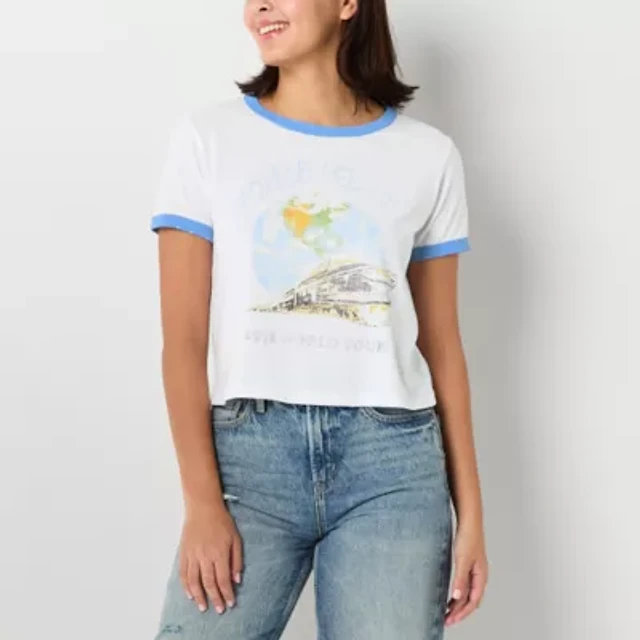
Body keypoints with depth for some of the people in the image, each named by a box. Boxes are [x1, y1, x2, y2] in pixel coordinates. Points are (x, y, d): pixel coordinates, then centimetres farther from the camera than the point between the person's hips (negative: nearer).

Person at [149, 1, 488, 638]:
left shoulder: (428, 155, 7)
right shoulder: (206, 136, 3)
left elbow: (441, 343, 10)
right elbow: (184, 337, -1)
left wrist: (470, 509, 8)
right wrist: (202, 503, -9)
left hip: (392, 457, 1)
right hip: (248, 450, -1)